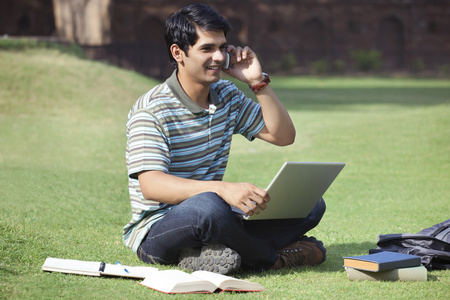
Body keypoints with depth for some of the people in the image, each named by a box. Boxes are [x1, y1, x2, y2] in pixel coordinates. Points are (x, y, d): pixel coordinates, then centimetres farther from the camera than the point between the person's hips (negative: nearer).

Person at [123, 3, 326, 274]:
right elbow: (151, 185, -28)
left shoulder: (227, 96, 8)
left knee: (311, 205, -3)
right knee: (208, 206, -41)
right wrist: (222, 188, -41)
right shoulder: (152, 110, -15)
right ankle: (270, 258, -12)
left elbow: (283, 136, 10)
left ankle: (208, 254, -18)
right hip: (155, 232, -7)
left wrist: (259, 82, -3)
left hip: (212, 221, 8)